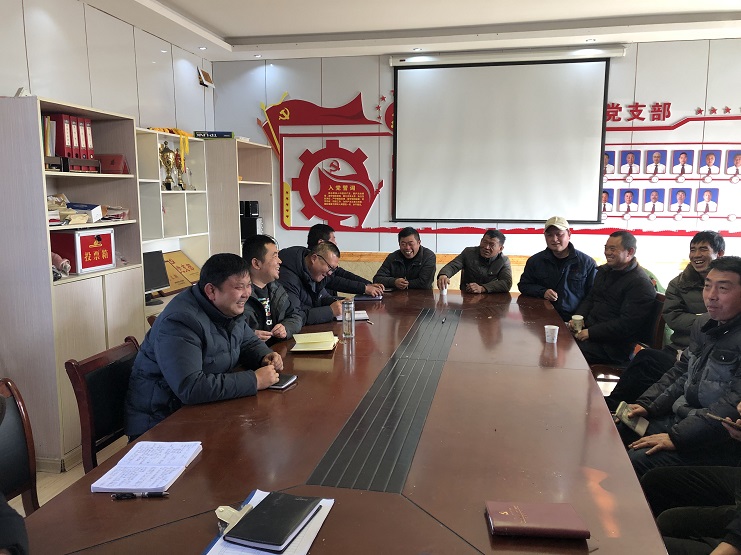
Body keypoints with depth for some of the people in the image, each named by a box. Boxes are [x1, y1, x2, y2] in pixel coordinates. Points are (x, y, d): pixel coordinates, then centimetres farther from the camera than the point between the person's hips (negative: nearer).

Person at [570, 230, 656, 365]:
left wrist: (590, 333, -20)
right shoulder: (604, 271, 16)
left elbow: (627, 324, -19)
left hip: (612, 345, -8)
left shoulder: (641, 284, -12)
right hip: (587, 330, 8)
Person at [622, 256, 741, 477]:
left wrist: (676, 437, -25)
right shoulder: (704, 324, 9)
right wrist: (647, 405, 4)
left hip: (716, 442, -8)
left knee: (634, 462, -25)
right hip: (678, 417, 9)